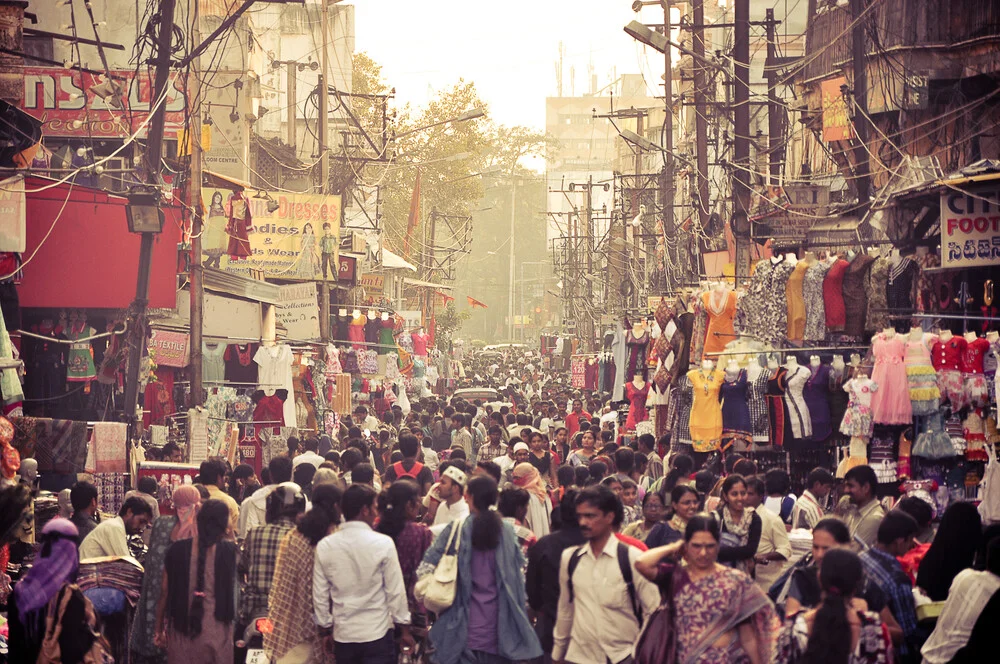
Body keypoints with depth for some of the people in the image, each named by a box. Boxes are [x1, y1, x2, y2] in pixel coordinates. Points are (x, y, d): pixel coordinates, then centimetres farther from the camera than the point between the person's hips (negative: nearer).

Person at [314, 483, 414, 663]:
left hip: (343, 635, 4)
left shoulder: (324, 546, -2)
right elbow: (396, 590, -7)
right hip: (377, 634, -3)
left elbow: (319, 594, 3)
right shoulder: (383, 544, -11)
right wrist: (404, 629, 4)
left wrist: (325, 631, 15)